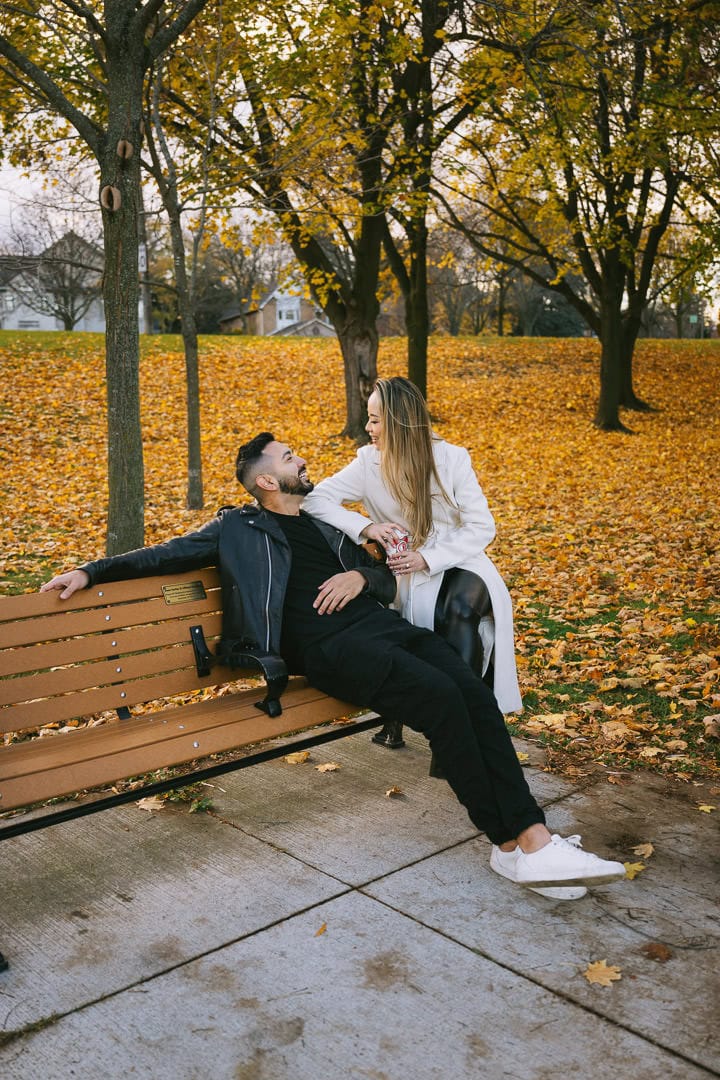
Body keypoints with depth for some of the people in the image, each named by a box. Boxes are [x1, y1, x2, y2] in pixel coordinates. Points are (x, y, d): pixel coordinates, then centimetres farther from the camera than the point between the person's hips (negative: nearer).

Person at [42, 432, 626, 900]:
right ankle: (512, 844, -18)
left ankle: (534, 836, -23)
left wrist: (360, 576, 6)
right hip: (329, 648, -6)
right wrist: (90, 571, 6)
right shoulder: (239, 528, 17)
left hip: (380, 624, 6)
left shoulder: (327, 525, 30)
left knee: (476, 693, -21)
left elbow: (386, 580, 30)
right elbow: (169, 553, 16)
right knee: (440, 695, -29)